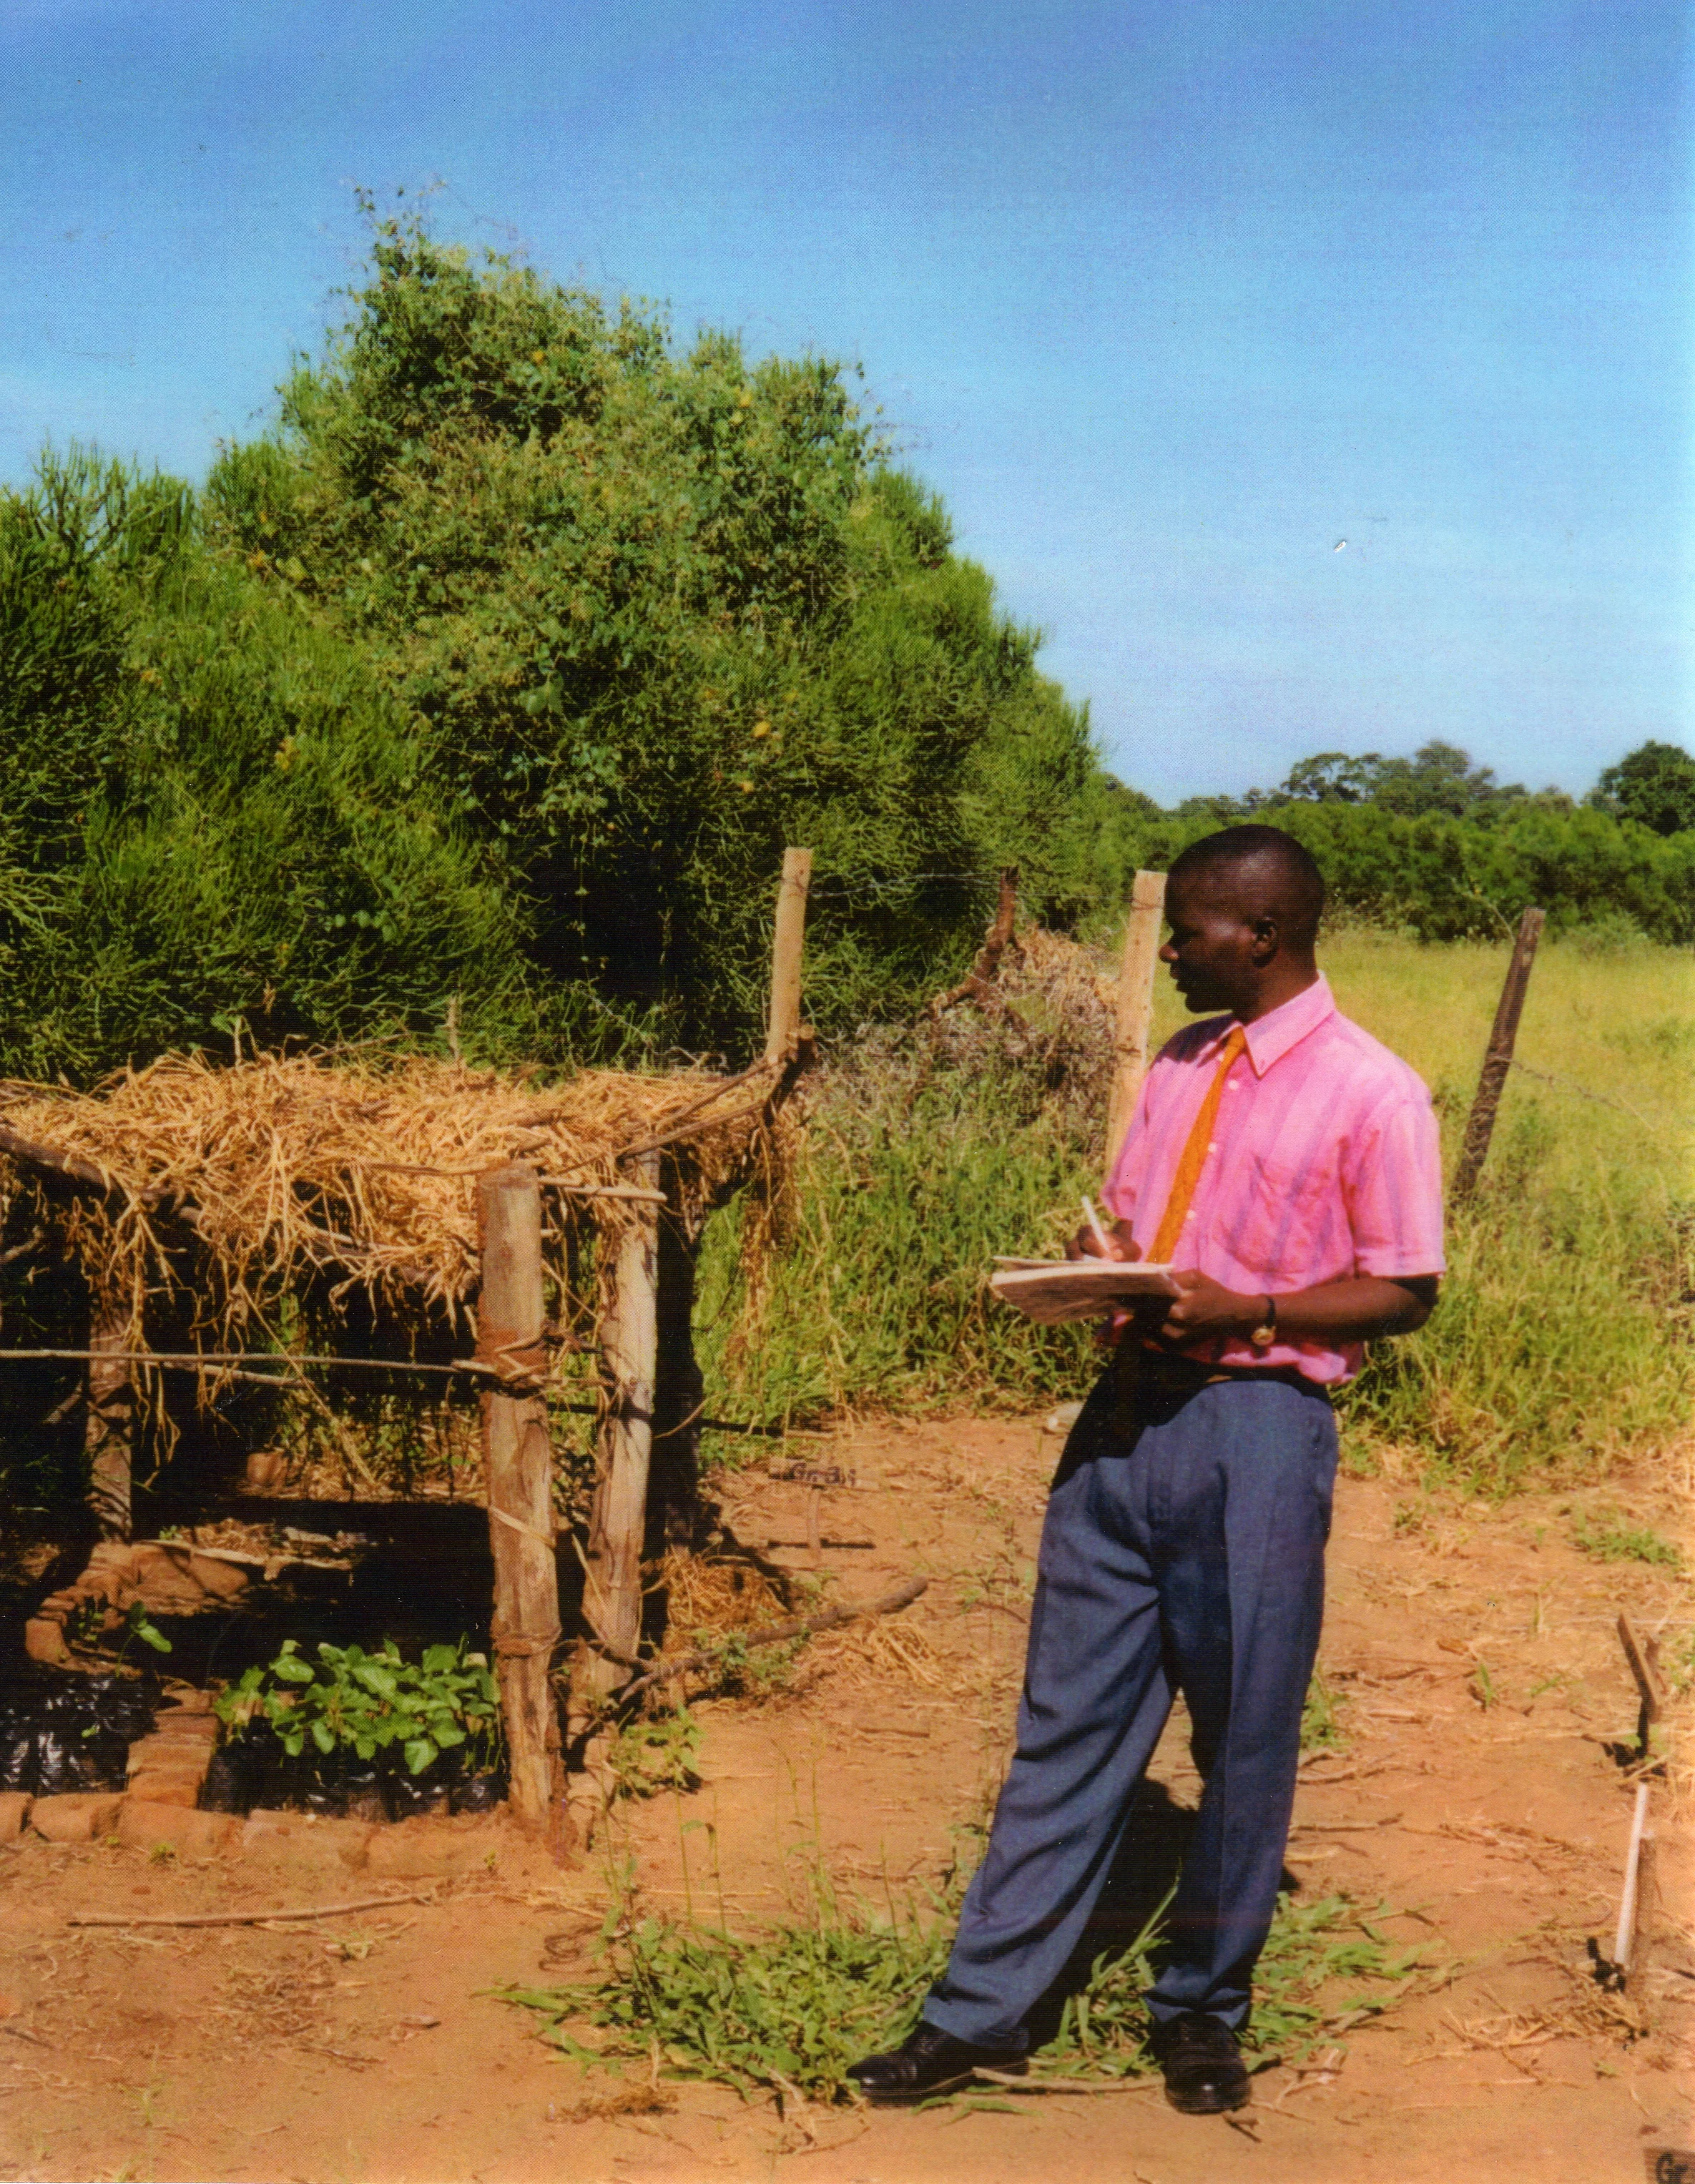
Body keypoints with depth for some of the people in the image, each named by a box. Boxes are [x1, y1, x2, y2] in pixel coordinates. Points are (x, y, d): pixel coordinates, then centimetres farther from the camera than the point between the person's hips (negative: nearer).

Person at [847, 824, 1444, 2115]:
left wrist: (1243, 1311, -18)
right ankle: (985, 2010, 15)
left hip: (1257, 1426, -6)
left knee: (1245, 1739, 6)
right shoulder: (1180, 1066, 13)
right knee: (1070, 1719, 9)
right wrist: (1103, 1263, -2)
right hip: (1129, 1409, 6)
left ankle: (1203, 2012, 25)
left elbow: (1405, 1292, -7)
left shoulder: (1372, 1095, -8)